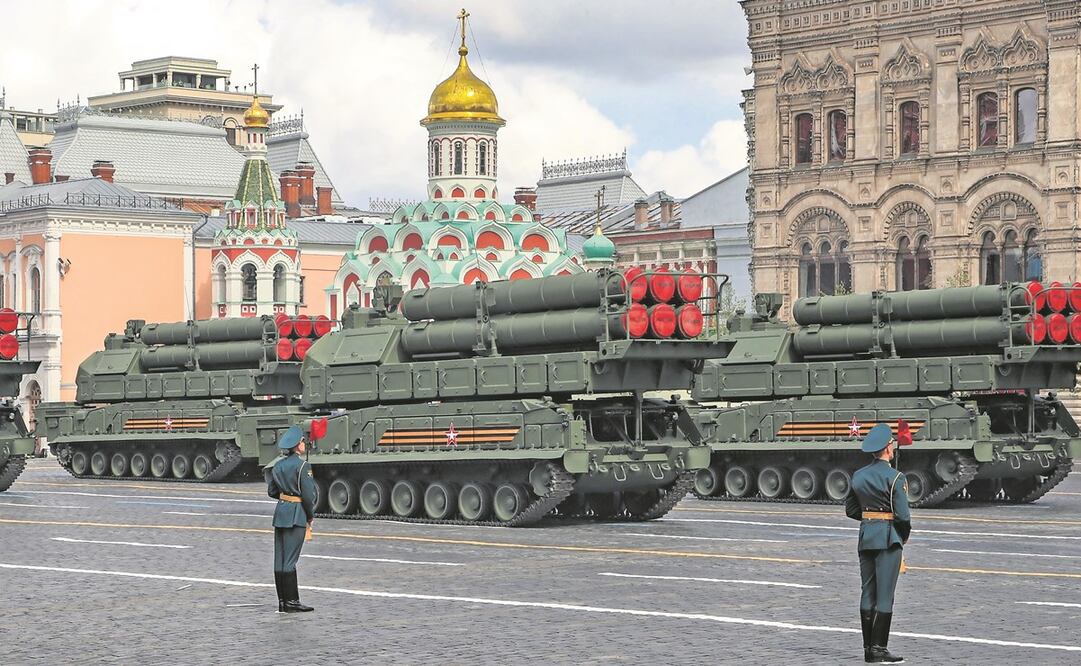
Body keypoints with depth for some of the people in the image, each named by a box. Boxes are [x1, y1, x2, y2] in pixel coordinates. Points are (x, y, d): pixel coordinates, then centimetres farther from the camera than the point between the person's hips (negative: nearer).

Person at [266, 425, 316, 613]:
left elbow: (271, 491, 14)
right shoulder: (302, 466, -13)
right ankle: (291, 601, -3)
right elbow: (308, 495, -14)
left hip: (280, 512, 7)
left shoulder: (277, 465, 8)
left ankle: (282, 601, 11)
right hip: (296, 515, -7)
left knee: (280, 559, 8)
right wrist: (310, 517, -2)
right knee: (290, 560, -6)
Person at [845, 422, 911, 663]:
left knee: (868, 594, 10)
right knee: (885, 596, -3)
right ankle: (879, 650, -4)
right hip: (889, 538, -6)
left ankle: (868, 649, 13)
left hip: (866, 537, 6)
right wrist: (905, 535, 3)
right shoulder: (894, 477, -13)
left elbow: (850, 510, 13)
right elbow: (902, 514, -15)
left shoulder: (858, 476, 7)